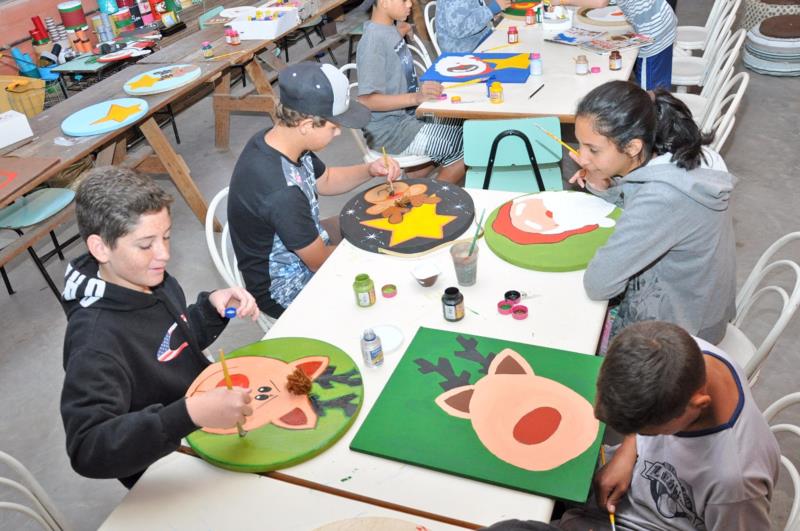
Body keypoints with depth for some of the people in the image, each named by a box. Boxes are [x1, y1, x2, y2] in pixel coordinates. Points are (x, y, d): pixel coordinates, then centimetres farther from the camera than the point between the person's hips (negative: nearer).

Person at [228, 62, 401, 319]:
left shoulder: (275, 139, -12)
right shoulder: (282, 192, -39)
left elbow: (325, 180, 8)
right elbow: (322, 262, -23)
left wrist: (370, 170, -9)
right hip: (287, 289, -8)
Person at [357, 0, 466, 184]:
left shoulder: (389, 29, 4)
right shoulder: (373, 41, -22)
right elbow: (367, 100, -27)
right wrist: (416, 98, -34)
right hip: (389, 131, -9)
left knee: (464, 125, 13)